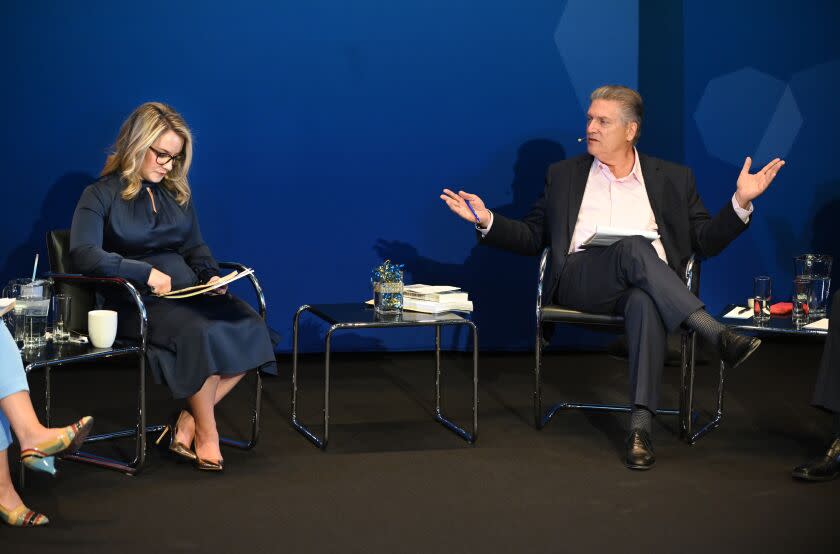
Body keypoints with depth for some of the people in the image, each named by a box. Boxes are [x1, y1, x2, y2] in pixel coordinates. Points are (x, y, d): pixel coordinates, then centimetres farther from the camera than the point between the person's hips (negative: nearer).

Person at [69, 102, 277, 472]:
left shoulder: (177, 193, 19)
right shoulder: (102, 195, 0)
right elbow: (83, 254, -14)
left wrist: (211, 276, 3)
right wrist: (145, 273, -20)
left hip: (190, 291, 6)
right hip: (140, 302, -6)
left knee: (250, 328, -23)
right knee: (198, 333, -36)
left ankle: (189, 420, -17)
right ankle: (207, 434, -21)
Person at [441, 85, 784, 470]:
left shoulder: (672, 178, 20)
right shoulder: (564, 175, 22)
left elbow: (705, 241, 15)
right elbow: (532, 238, 20)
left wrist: (741, 202, 1)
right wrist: (487, 220, 4)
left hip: (648, 284, 0)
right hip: (579, 283, 0)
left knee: (645, 303, -39)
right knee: (635, 248, -34)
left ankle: (640, 425, -45)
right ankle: (719, 336, -41)